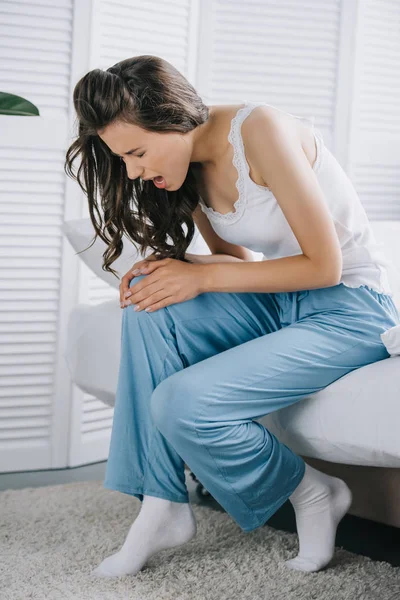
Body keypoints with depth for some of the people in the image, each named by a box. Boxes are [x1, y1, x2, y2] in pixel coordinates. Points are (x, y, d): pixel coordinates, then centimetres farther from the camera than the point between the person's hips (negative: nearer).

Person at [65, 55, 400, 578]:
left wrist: (201, 277, -19)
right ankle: (164, 506, -11)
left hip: (350, 310, -8)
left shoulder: (262, 130, -22)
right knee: (150, 308, -18)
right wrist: (167, 269, -8)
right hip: (287, 303, 8)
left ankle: (311, 491, 2)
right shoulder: (190, 168, 3)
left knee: (183, 404, -24)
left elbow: (324, 265, -21)